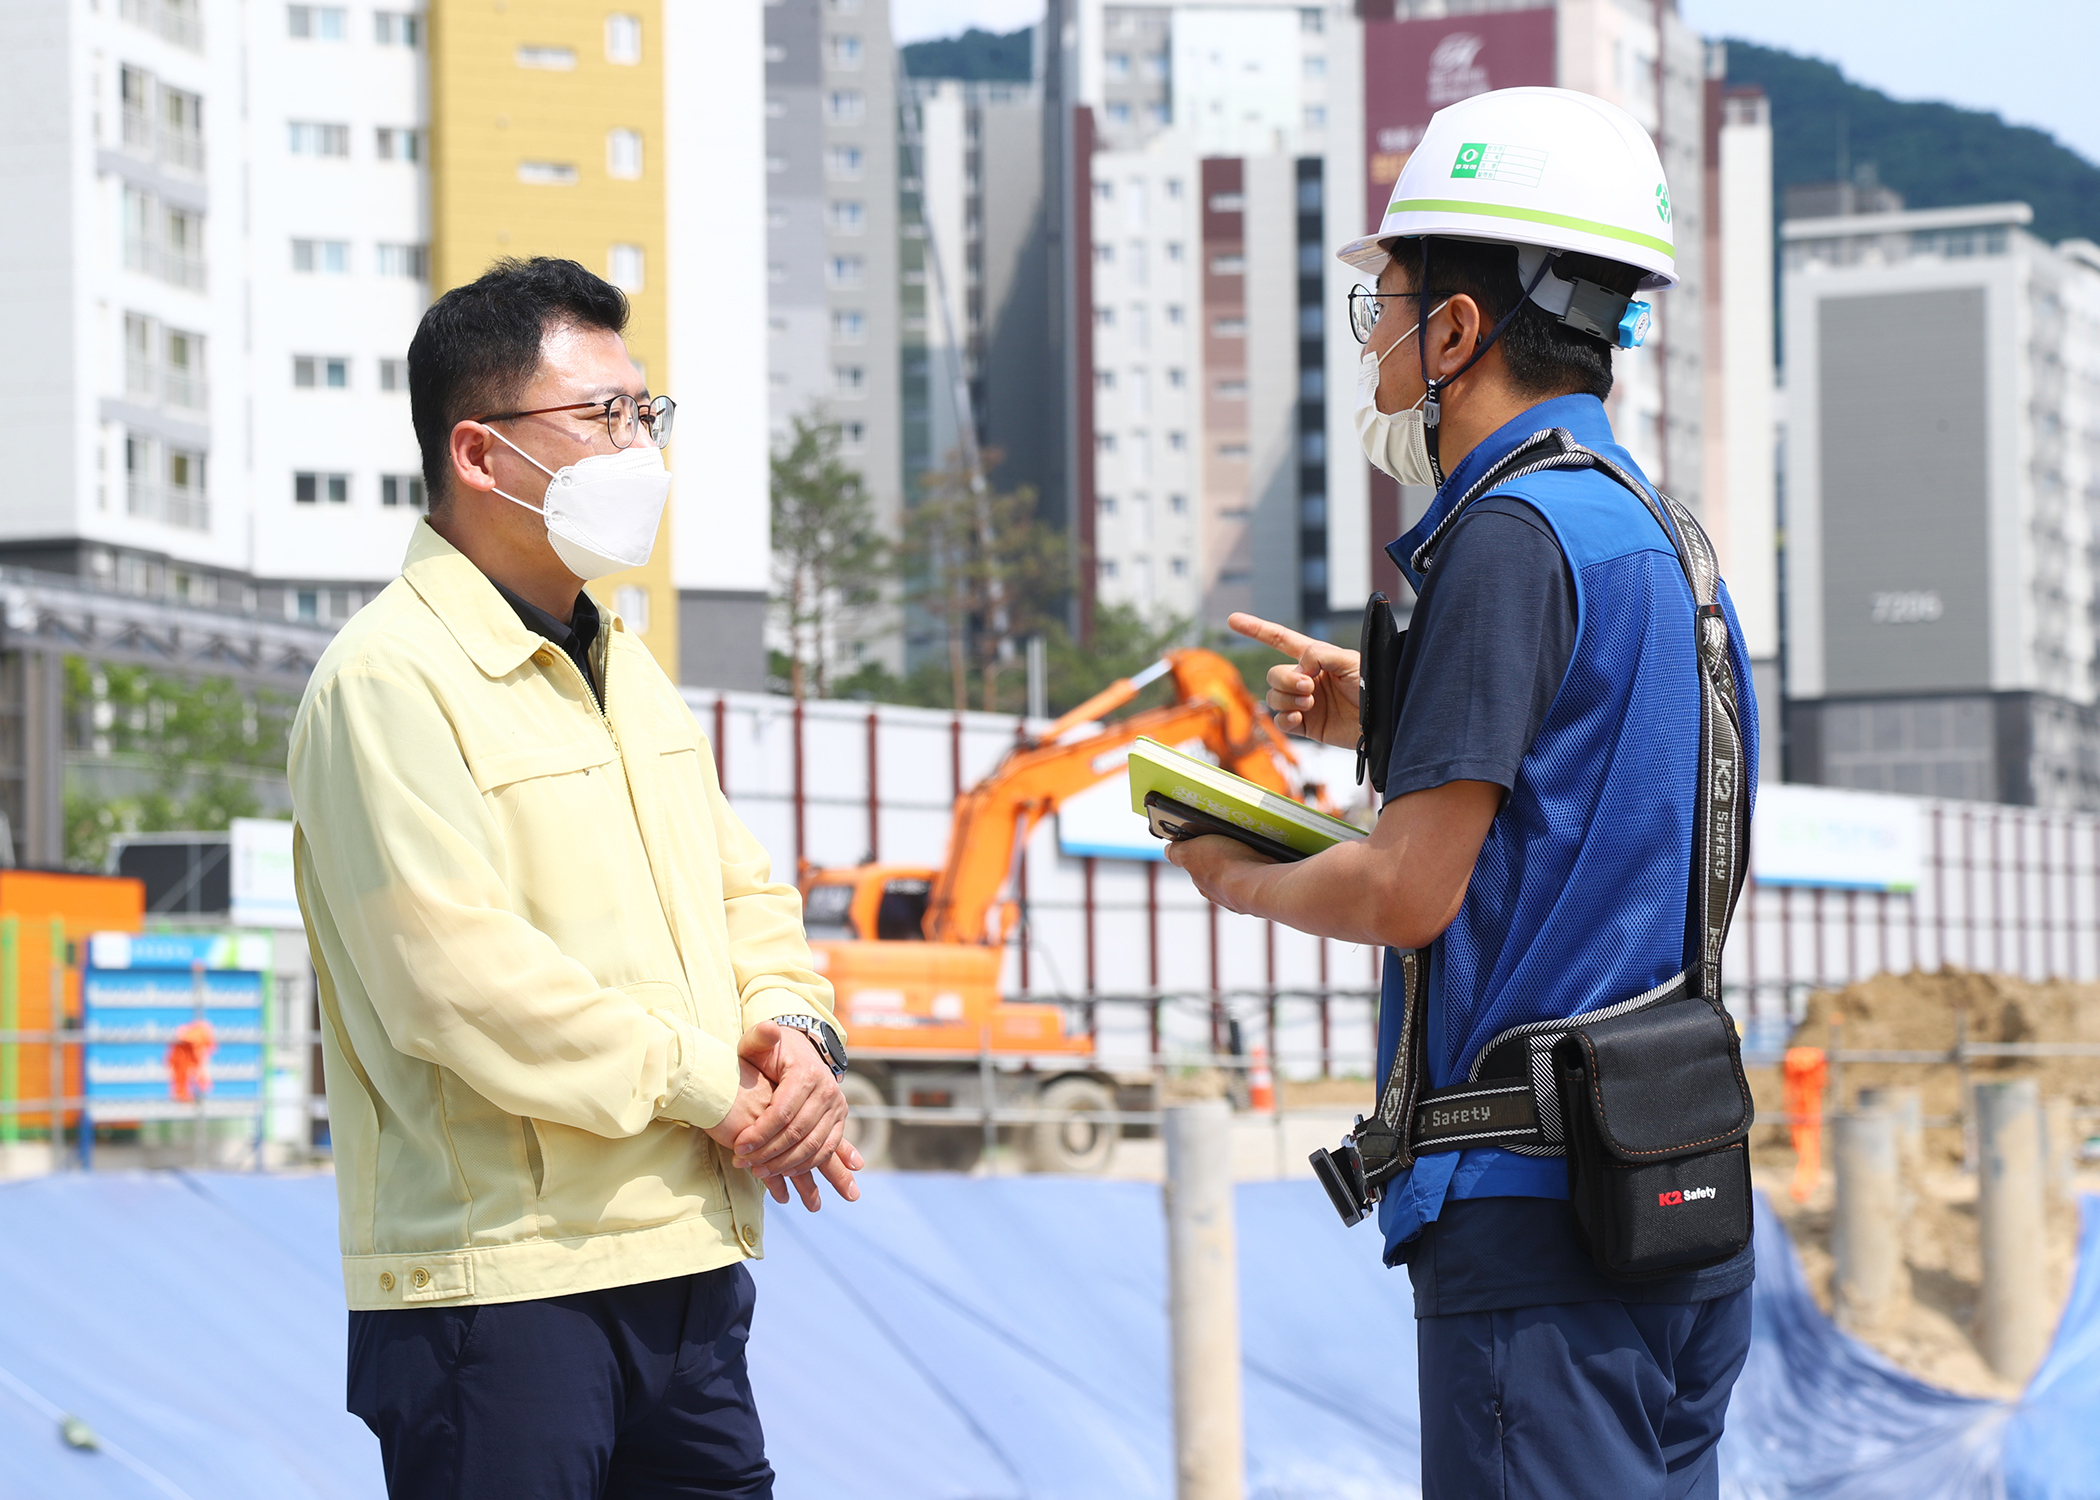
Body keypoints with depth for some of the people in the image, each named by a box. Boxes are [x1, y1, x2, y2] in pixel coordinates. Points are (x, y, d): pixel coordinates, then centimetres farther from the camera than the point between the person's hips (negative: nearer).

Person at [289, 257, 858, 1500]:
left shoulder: (623, 665, 18)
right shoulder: (392, 678, -11)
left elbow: (743, 889, 20)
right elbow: (457, 980, -20)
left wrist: (791, 1027, -3)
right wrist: (712, 1088, -14)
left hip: (687, 1266, 8)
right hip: (498, 1290, -8)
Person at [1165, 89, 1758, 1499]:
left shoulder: (1517, 530, -14)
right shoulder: (1649, 525, 16)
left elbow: (1408, 893, -17)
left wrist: (1242, 879, 2)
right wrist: (1389, 718, 21)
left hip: (1534, 1203, -9)